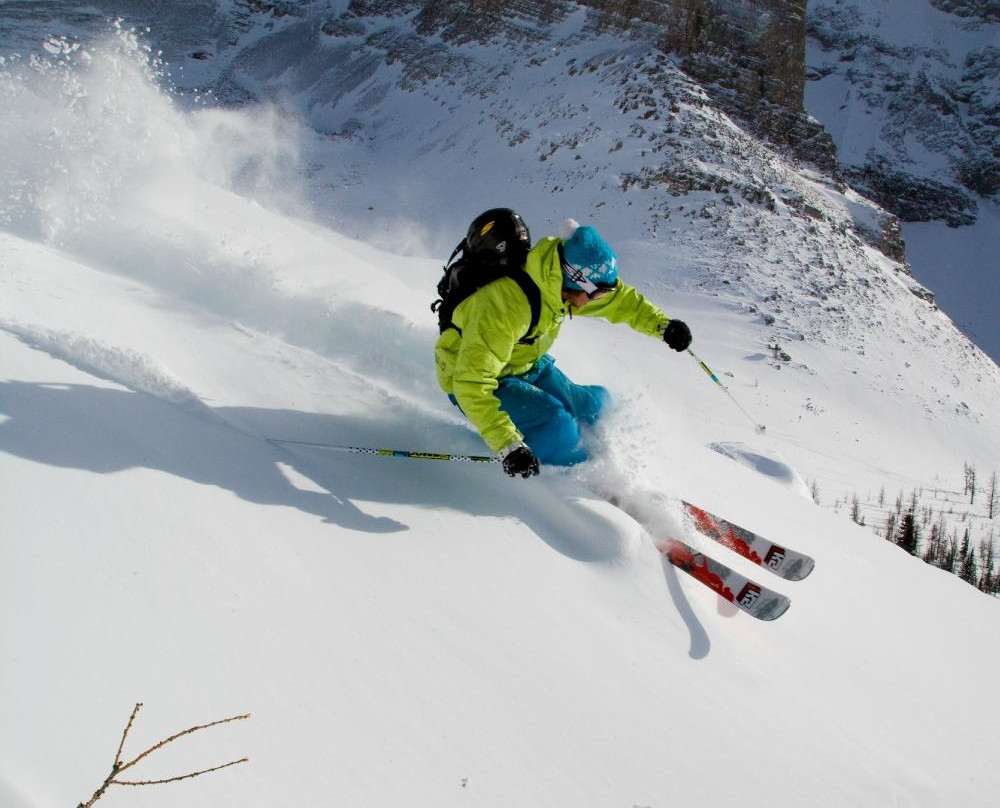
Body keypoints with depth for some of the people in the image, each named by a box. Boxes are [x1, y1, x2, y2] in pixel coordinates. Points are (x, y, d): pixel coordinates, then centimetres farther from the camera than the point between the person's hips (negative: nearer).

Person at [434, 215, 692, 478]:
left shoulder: (559, 279, -14)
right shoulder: (508, 304, -39)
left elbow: (620, 298, 4)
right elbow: (473, 382, -42)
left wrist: (662, 324, -8)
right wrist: (508, 446, -47)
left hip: (528, 365, 8)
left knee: (598, 406, 1)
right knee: (554, 422, -27)